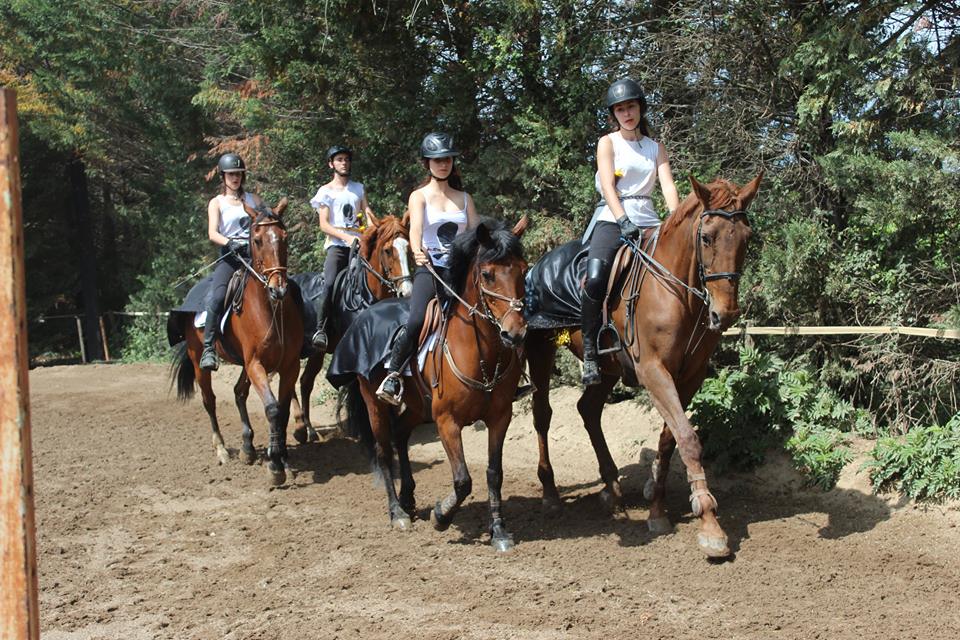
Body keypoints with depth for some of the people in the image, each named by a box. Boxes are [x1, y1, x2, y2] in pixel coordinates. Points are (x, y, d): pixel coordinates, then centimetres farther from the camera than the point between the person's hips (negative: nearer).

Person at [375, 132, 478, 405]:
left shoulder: (465, 198, 16)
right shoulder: (419, 196, 4)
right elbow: (415, 228, -14)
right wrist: (417, 252, -35)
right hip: (430, 269, -4)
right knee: (416, 320, -27)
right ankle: (392, 374, -15)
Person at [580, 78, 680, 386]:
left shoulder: (656, 148, 18)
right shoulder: (608, 143, 7)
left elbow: (668, 186, 4)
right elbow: (608, 186, -7)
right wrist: (624, 221, -23)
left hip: (647, 220, 4)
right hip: (612, 219, -4)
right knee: (596, 278, -29)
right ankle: (590, 353, -19)